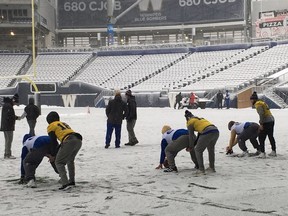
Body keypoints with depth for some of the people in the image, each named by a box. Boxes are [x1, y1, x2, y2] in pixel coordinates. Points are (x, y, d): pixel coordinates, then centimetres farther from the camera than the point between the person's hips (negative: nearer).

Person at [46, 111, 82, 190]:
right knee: (70, 160, 30)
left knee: (59, 162, 4)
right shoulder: (63, 123, 35)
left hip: (69, 142, -7)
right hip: (78, 140, 7)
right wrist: (57, 153, 40)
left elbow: (54, 142, 10)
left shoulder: (51, 126, 14)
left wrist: (52, 155, 21)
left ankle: (65, 183, -10)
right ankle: (71, 181, 32)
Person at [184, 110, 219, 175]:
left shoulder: (190, 122, 10)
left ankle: (201, 170, 8)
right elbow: (200, 134, 33)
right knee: (211, 149, 28)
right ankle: (212, 168, 38)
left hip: (207, 133, -8)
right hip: (216, 131, 8)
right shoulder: (200, 119, 32)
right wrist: (194, 144, 36)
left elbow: (191, 136, 11)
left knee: (198, 150, 10)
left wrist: (191, 146, 24)